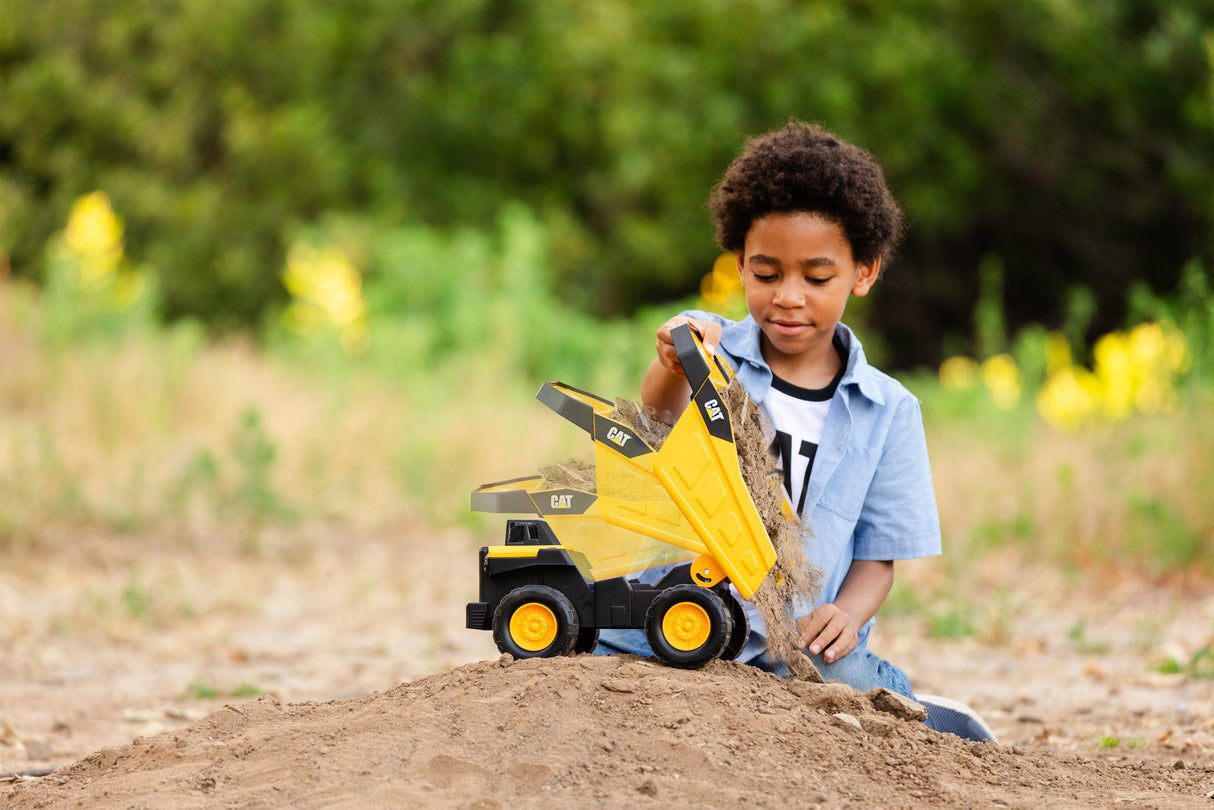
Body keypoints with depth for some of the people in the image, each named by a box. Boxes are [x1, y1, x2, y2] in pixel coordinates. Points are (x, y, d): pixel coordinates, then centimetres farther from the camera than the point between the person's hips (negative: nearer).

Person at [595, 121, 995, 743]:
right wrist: (672, 370, -39)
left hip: (797, 644, -1)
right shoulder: (706, 350, 4)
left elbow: (877, 557, 10)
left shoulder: (886, 412, 7)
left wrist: (845, 616, -13)